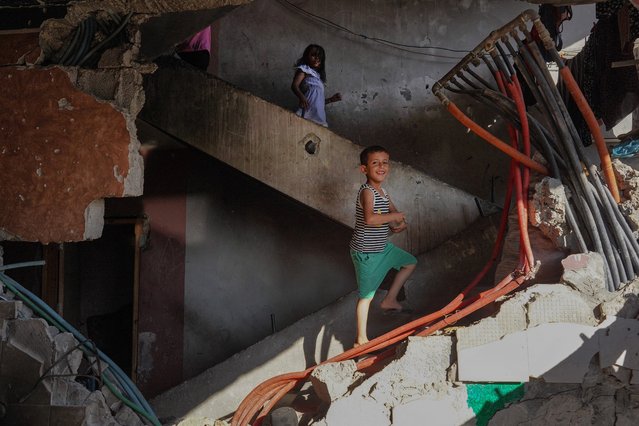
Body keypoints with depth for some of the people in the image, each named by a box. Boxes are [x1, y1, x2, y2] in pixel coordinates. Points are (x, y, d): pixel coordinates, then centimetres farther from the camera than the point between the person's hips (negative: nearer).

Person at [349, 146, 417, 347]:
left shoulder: (382, 191, 4)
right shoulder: (367, 192, -24)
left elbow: (394, 212, 16)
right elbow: (370, 219, -41)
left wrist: (399, 224, -8)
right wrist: (395, 217, -26)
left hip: (382, 247, 9)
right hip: (366, 253, -9)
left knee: (410, 262, 22)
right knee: (366, 295, 0)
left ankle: (389, 300, 28)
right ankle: (361, 339, 12)